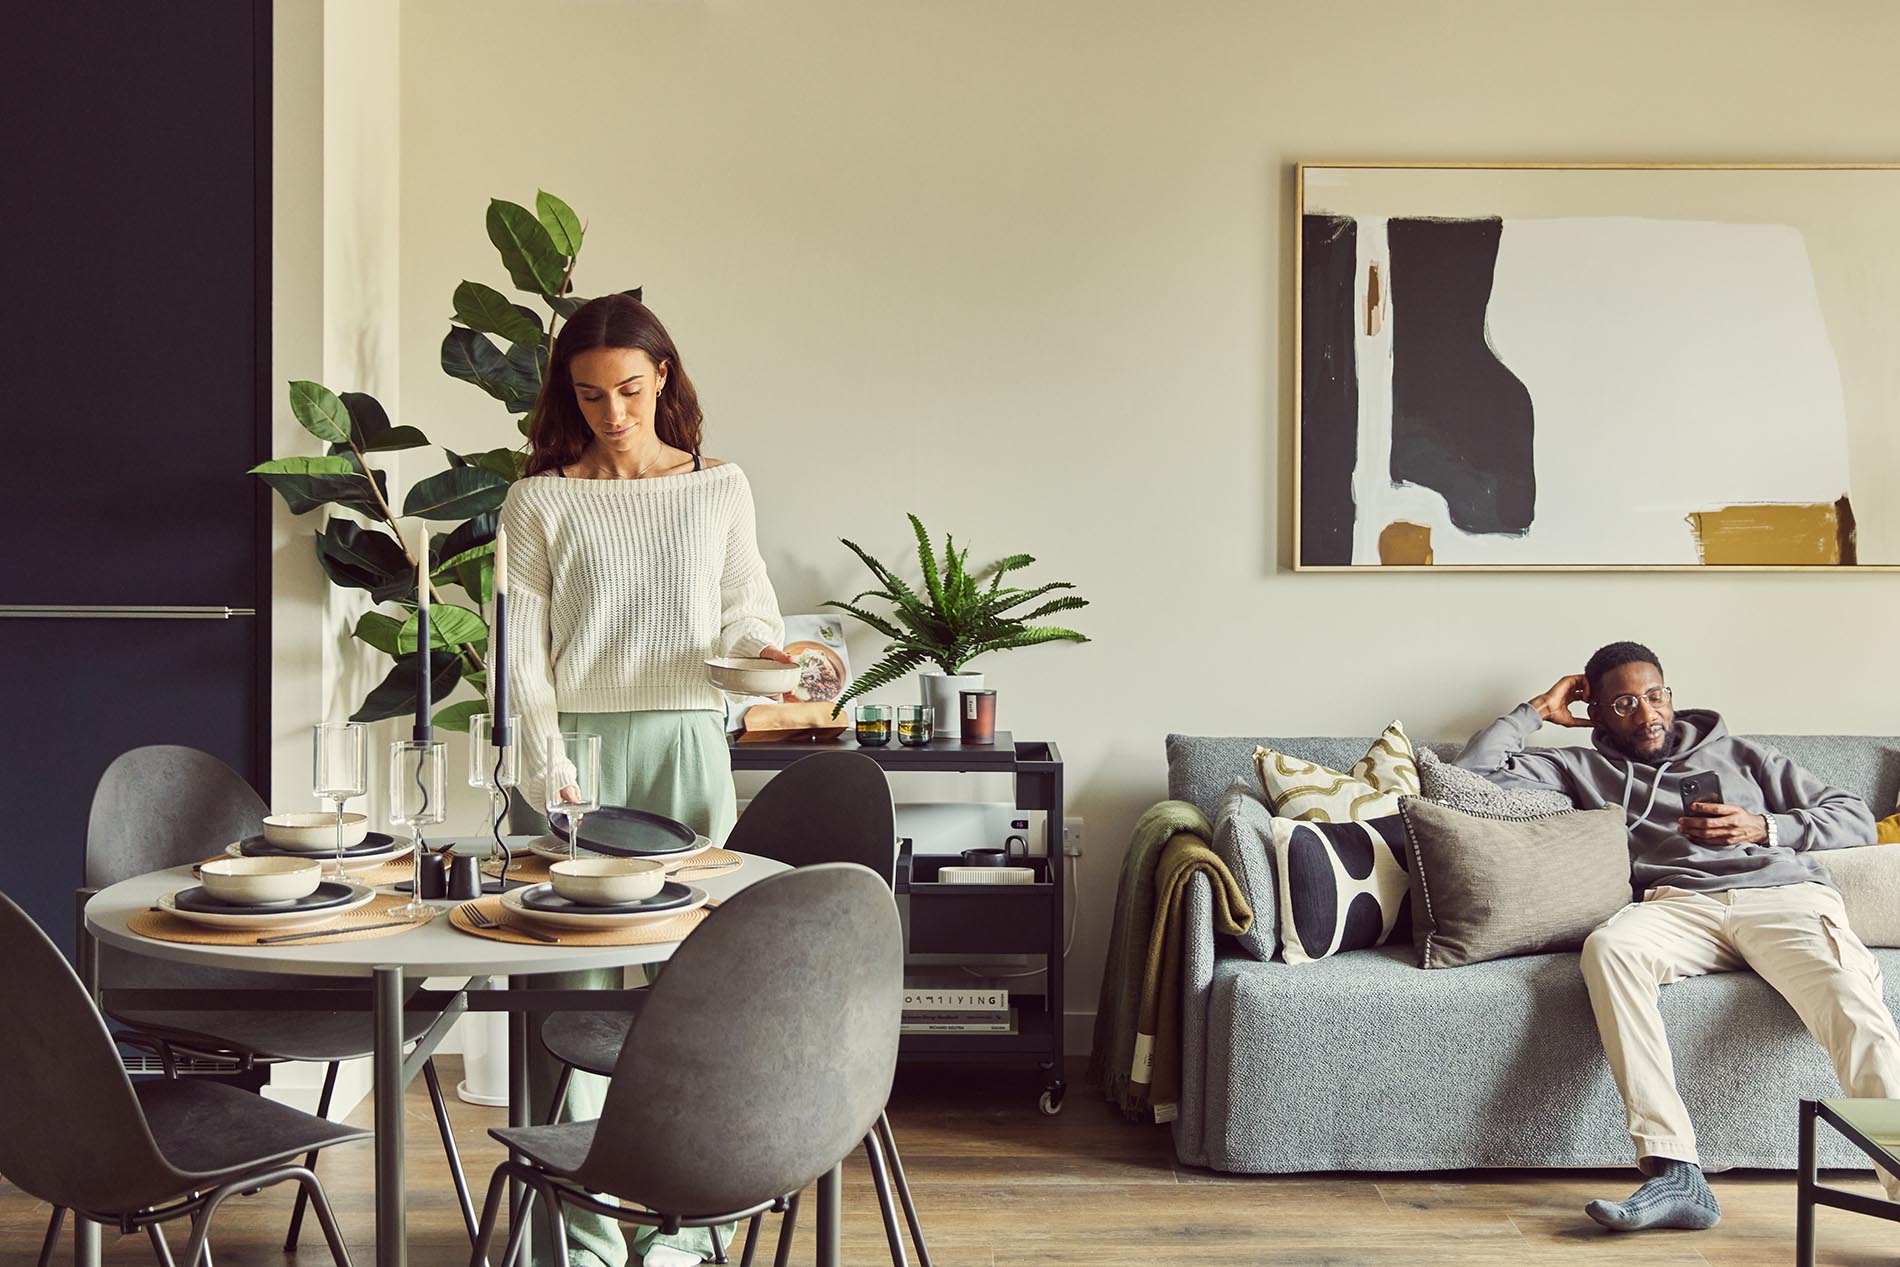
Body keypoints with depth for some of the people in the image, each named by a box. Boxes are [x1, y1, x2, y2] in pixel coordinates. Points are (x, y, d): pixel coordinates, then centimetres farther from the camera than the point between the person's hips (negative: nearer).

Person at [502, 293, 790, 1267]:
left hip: (686, 745, 1)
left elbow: (744, 612, 14)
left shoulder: (721, 489, 11)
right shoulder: (541, 502, 6)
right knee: (577, 979, -2)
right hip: (580, 747, -1)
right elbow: (526, 645, 1)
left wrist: (763, 649, -10)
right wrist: (543, 758, -11)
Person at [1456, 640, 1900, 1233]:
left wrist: (1763, 828, 5)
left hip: (1784, 892, 0)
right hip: (1681, 906, 0)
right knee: (1608, 946, -36)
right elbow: (1475, 768, 20)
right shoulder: (1585, 767, 27)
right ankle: (1675, 1174, -41)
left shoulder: (1739, 754, 28)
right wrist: (1540, 709, 26)